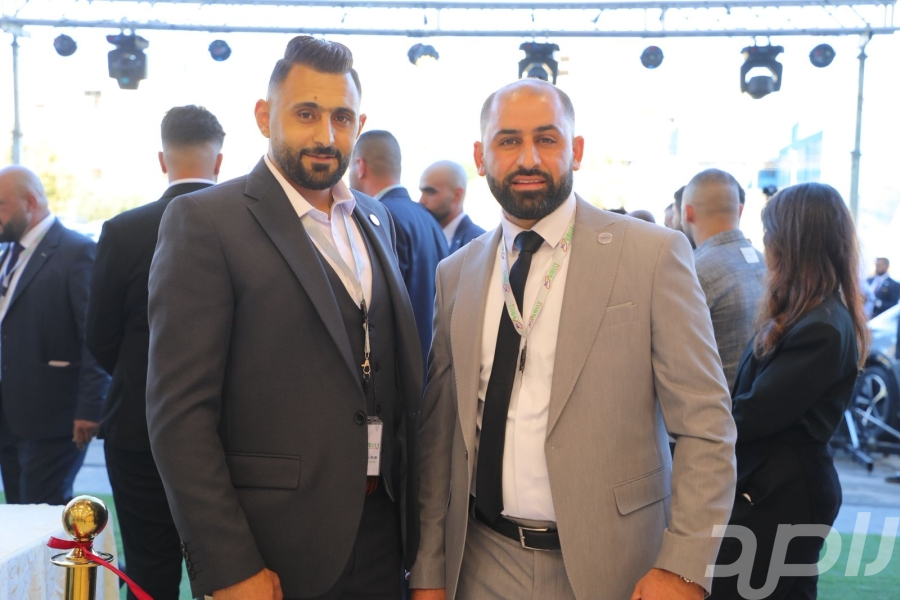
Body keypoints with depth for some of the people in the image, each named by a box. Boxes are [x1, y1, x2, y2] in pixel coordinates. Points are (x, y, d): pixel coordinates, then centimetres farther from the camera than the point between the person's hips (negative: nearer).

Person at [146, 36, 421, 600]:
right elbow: (181, 413, -15)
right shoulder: (204, 221, -11)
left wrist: (410, 504, 11)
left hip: (383, 530, 6)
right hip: (274, 552, -5)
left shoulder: (377, 219, 8)